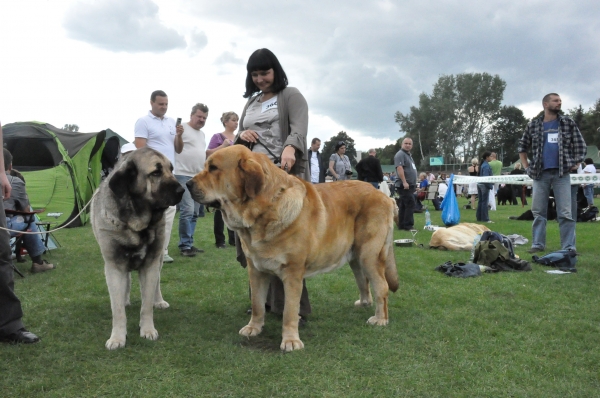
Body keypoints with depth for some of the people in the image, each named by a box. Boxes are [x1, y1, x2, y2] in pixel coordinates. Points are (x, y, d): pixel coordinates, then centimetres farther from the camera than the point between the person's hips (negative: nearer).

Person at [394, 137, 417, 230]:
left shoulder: (408, 155, 22)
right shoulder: (400, 154, -10)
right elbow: (399, 168, -21)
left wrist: (413, 184, 24)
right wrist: (404, 182, -27)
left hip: (410, 185, 10)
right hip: (404, 185, -10)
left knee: (403, 205, 10)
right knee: (410, 204, -12)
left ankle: (402, 225, 13)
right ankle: (408, 225, -10)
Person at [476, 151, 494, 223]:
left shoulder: (482, 164, 12)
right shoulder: (486, 165, -15)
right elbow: (486, 177, -21)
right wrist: (490, 186, -16)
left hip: (479, 184, 9)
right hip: (484, 185, -9)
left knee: (480, 201, 12)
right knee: (485, 202, -5)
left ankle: (479, 217, 16)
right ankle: (485, 218, -3)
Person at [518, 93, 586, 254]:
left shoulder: (568, 123, 7)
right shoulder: (533, 125, 7)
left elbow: (580, 143, 10)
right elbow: (522, 146, 15)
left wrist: (577, 163, 0)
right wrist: (526, 166, 7)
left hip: (562, 173, -1)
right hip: (540, 173, 1)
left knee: (565, 212, -2)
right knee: (538, 211, 6)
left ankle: (569, 247, 2)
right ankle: (538, 244, 14)